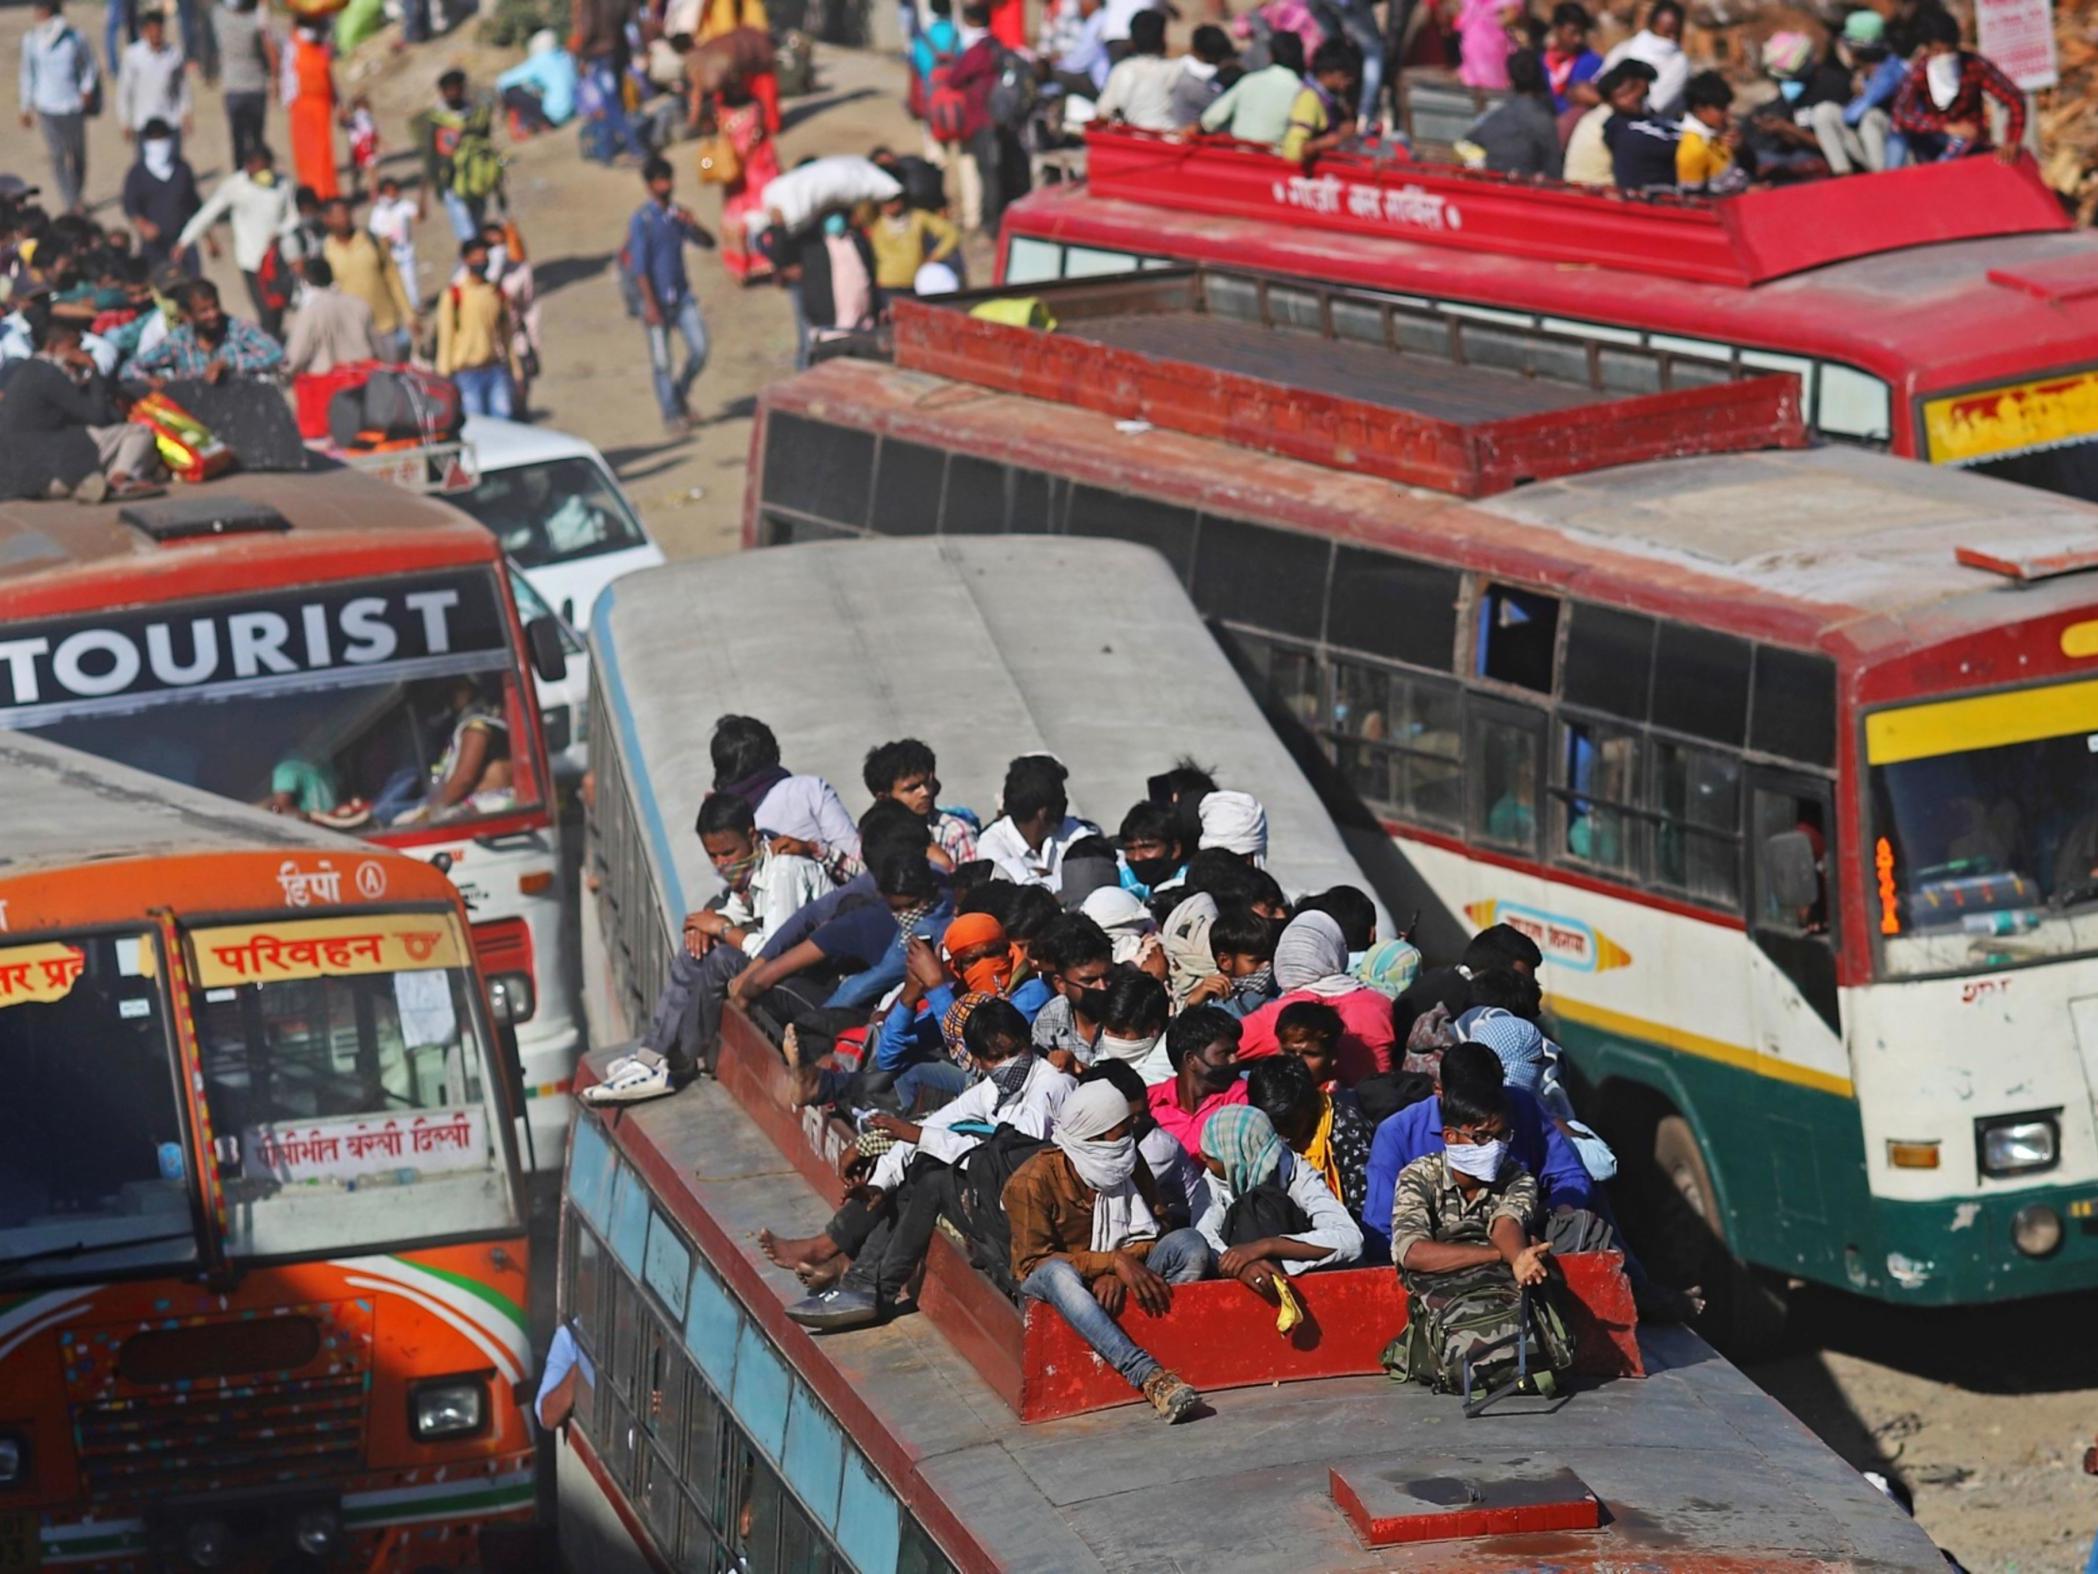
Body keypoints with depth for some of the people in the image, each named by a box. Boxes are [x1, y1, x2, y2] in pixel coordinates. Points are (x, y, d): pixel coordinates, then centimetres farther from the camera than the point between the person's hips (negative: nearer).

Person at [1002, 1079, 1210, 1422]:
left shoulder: (1130, 1168, 1)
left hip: (1116, 1278, 5)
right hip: (1044, 1282, -4)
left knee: (1190, 1243, -19)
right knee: (1058, 1273, -42)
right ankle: (1148, 1375, -52)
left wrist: (1117, 1272, -23)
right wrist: (1114, 1261, -29)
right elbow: (1035, 1262, -19)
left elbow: (1146, 1238, 0)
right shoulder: (1033, 1181, -15)